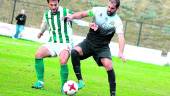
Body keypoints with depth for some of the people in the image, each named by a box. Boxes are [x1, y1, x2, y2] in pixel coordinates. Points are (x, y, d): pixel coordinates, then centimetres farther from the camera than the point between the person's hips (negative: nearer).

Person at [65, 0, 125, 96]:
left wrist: (120, 52, -39)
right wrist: (72, 16, -16)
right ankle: (80, 81, -17)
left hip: (102, 47, -2)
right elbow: (83, 14, 4)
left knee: (108, 65, -24)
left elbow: (121, 38, -22)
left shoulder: (117, 21, -12)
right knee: (74, 52, -25)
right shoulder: (98, 10, -4)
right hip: (89, 42, 2)